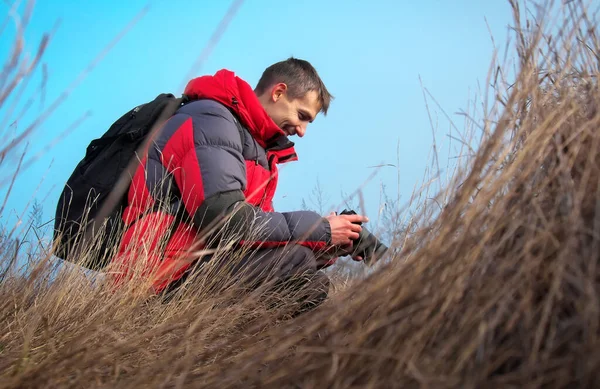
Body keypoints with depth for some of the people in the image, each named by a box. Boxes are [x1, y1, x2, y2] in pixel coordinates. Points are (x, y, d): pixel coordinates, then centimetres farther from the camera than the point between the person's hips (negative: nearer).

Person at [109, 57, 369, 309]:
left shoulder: (254, 144, 21)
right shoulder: (210, 119, -11)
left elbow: (256, 224, 14)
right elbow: (226, 219, -23)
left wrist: (328, 244, 1)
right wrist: (321, 230, -13)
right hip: (163, 275, -10)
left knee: (312, 285, 8)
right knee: (296, 263, -23)